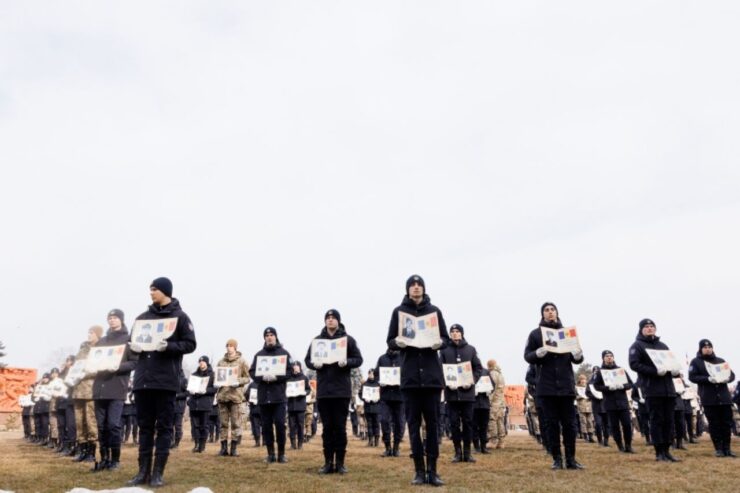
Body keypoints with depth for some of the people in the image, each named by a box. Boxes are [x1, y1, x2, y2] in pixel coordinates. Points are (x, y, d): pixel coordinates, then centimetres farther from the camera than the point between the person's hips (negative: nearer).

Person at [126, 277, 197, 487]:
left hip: (166, 380, -5)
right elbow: (133, 340, 19)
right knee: (144, 425, 9)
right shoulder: (142, 317, 15)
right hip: (143, 379, 5)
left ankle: (158, 472, 7)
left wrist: (169, 347, -19)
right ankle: (143, 471, 16)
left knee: (164, 426, 1)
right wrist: (133, 346, -4)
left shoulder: (180, 317, 1)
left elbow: (190, 344, -3)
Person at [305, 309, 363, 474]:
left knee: (340, 427, 3)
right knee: (327, 427, 7)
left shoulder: (348, 339, 2)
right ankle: (328, 462, 14)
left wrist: (347, 362, -18)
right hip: (323, 390, 2)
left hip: (342, 390, -2)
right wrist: (315, 364, -11)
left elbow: (358, 360, 2)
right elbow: (307, 360, 11)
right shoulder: (317, 340, 7)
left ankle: (340, 462, 11)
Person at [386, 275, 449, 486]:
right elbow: (389, 341, 6)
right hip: (410, 374, 0)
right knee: (414, 423, 3)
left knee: (432, 423, 3)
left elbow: (446, 339, 9)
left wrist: (440, 343, -13)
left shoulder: (434, 311, 7)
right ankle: (419, 470, 10)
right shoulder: (399, 311, 5)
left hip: (432, 373, 1)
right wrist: (397, 342, -16)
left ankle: (432, 470, 9)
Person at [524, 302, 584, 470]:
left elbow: (576, 359, 11)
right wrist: (538, 353, -21)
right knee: (552, 423, 3)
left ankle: (571, 458, 12)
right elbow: (527, 356, 1)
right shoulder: (535, 334, 4)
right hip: (547, 385, -1)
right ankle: (557, 458, 10)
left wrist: (578, 355, -14)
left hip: (566, 384, 2)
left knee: (569, 423, 4)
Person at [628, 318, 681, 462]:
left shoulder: (662, 345, 21)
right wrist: (655, 371, -21)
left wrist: (676, 371, -2)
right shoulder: (637, 346, 1)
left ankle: (666, 450, 13)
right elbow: (634, 364, -11)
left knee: (668, 420, 6)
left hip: (668, 388, 6)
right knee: (656, 420, -4)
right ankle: (659, 452, 0)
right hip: (652, 389, -6)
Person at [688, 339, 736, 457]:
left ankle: (727, 448, 12)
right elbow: (692, 377, -6)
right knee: (714, 424, 0)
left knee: (727, 423, 4)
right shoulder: (695, 362, 3)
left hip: (724, 397, 3)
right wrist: (708, 379, -21)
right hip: (709, 399, -3)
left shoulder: (720, 361, 15)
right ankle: (718, 449, 6)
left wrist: (727, 378, -12)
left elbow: (732, 374, 13)